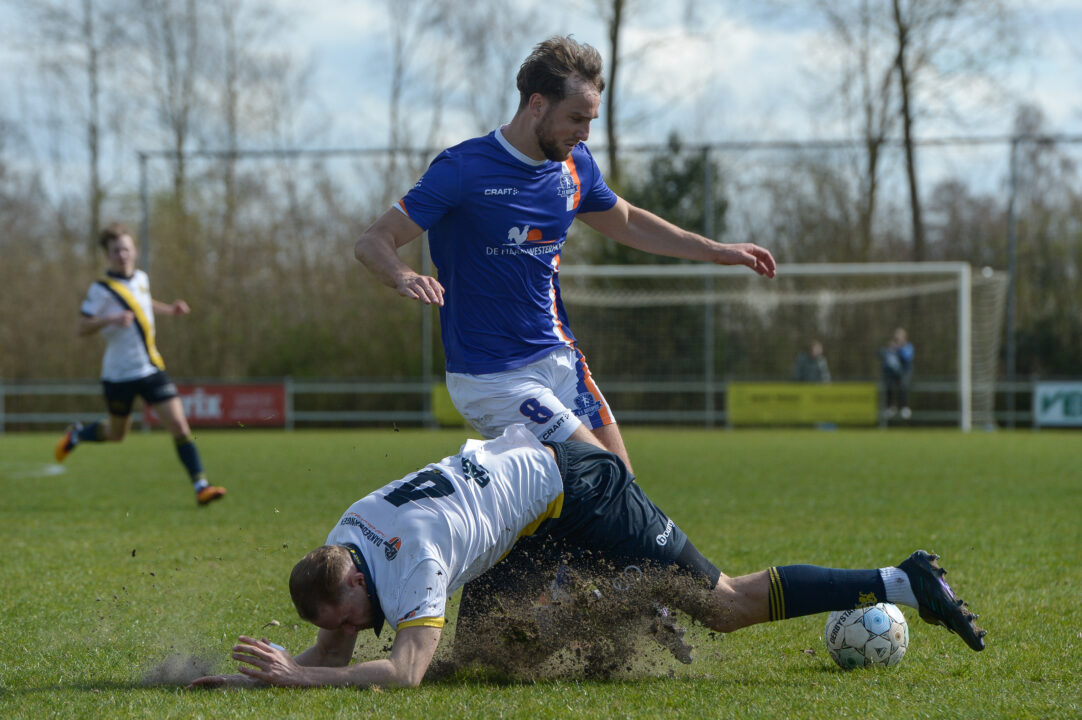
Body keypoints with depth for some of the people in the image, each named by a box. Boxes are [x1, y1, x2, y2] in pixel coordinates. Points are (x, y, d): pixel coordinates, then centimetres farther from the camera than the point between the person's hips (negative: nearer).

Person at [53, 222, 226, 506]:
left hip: (151, 369, 4)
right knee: (117, 433, 13)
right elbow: (82, 328, -13)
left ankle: (201, 485, -9)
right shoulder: (101, 290, -10)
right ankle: (76, 435, 43)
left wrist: (169, 309, 15)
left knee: (179, 425, -9)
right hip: (119, 374, -4)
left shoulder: (141, 278, 8)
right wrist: (111, 319, -29)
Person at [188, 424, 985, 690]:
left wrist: (294, 676, -39)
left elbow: (403, 670, -37)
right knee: (479, 626, 18)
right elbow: (331, 651, 4)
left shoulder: (412, 556, -30)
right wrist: (256, 677, -11)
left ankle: (902, 583, -5)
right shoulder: (343, 541, -5)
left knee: (726, 606, -7)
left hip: (572, 490, -9)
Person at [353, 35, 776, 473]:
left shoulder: (575, 166, 6)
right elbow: (373, 243, -15)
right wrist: (403, 277, -37)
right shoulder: (464, 170, -15)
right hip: (492, 380, -7)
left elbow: (626, 223, 26)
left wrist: (717, 252, 25)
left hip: (559, 357, 8)